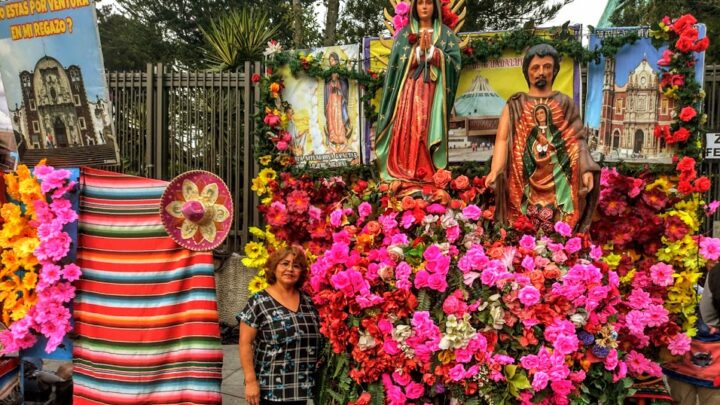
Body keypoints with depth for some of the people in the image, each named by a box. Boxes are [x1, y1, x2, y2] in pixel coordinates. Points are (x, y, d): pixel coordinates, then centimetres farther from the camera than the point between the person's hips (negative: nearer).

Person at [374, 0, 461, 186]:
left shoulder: (447, 34, 11)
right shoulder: (404, 34, 13)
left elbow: (454, 63, -1)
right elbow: (397, 64, 2)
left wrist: (430, 49, -10)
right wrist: (419, 50, -10)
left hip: (433, 92, 0)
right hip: (408, 91, 1)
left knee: (428, 131, -8)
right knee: (406, 131, -9)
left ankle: (428, 175, -5)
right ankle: (402, 174, -7)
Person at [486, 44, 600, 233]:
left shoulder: (565, 104, 12)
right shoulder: (515, 105, 7)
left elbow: (576, 140, 4)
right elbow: (502, 139, -5)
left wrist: (586, 170, -13)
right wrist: (495, 171, -22)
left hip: (558, 183, 1)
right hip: (525, 182, -1)